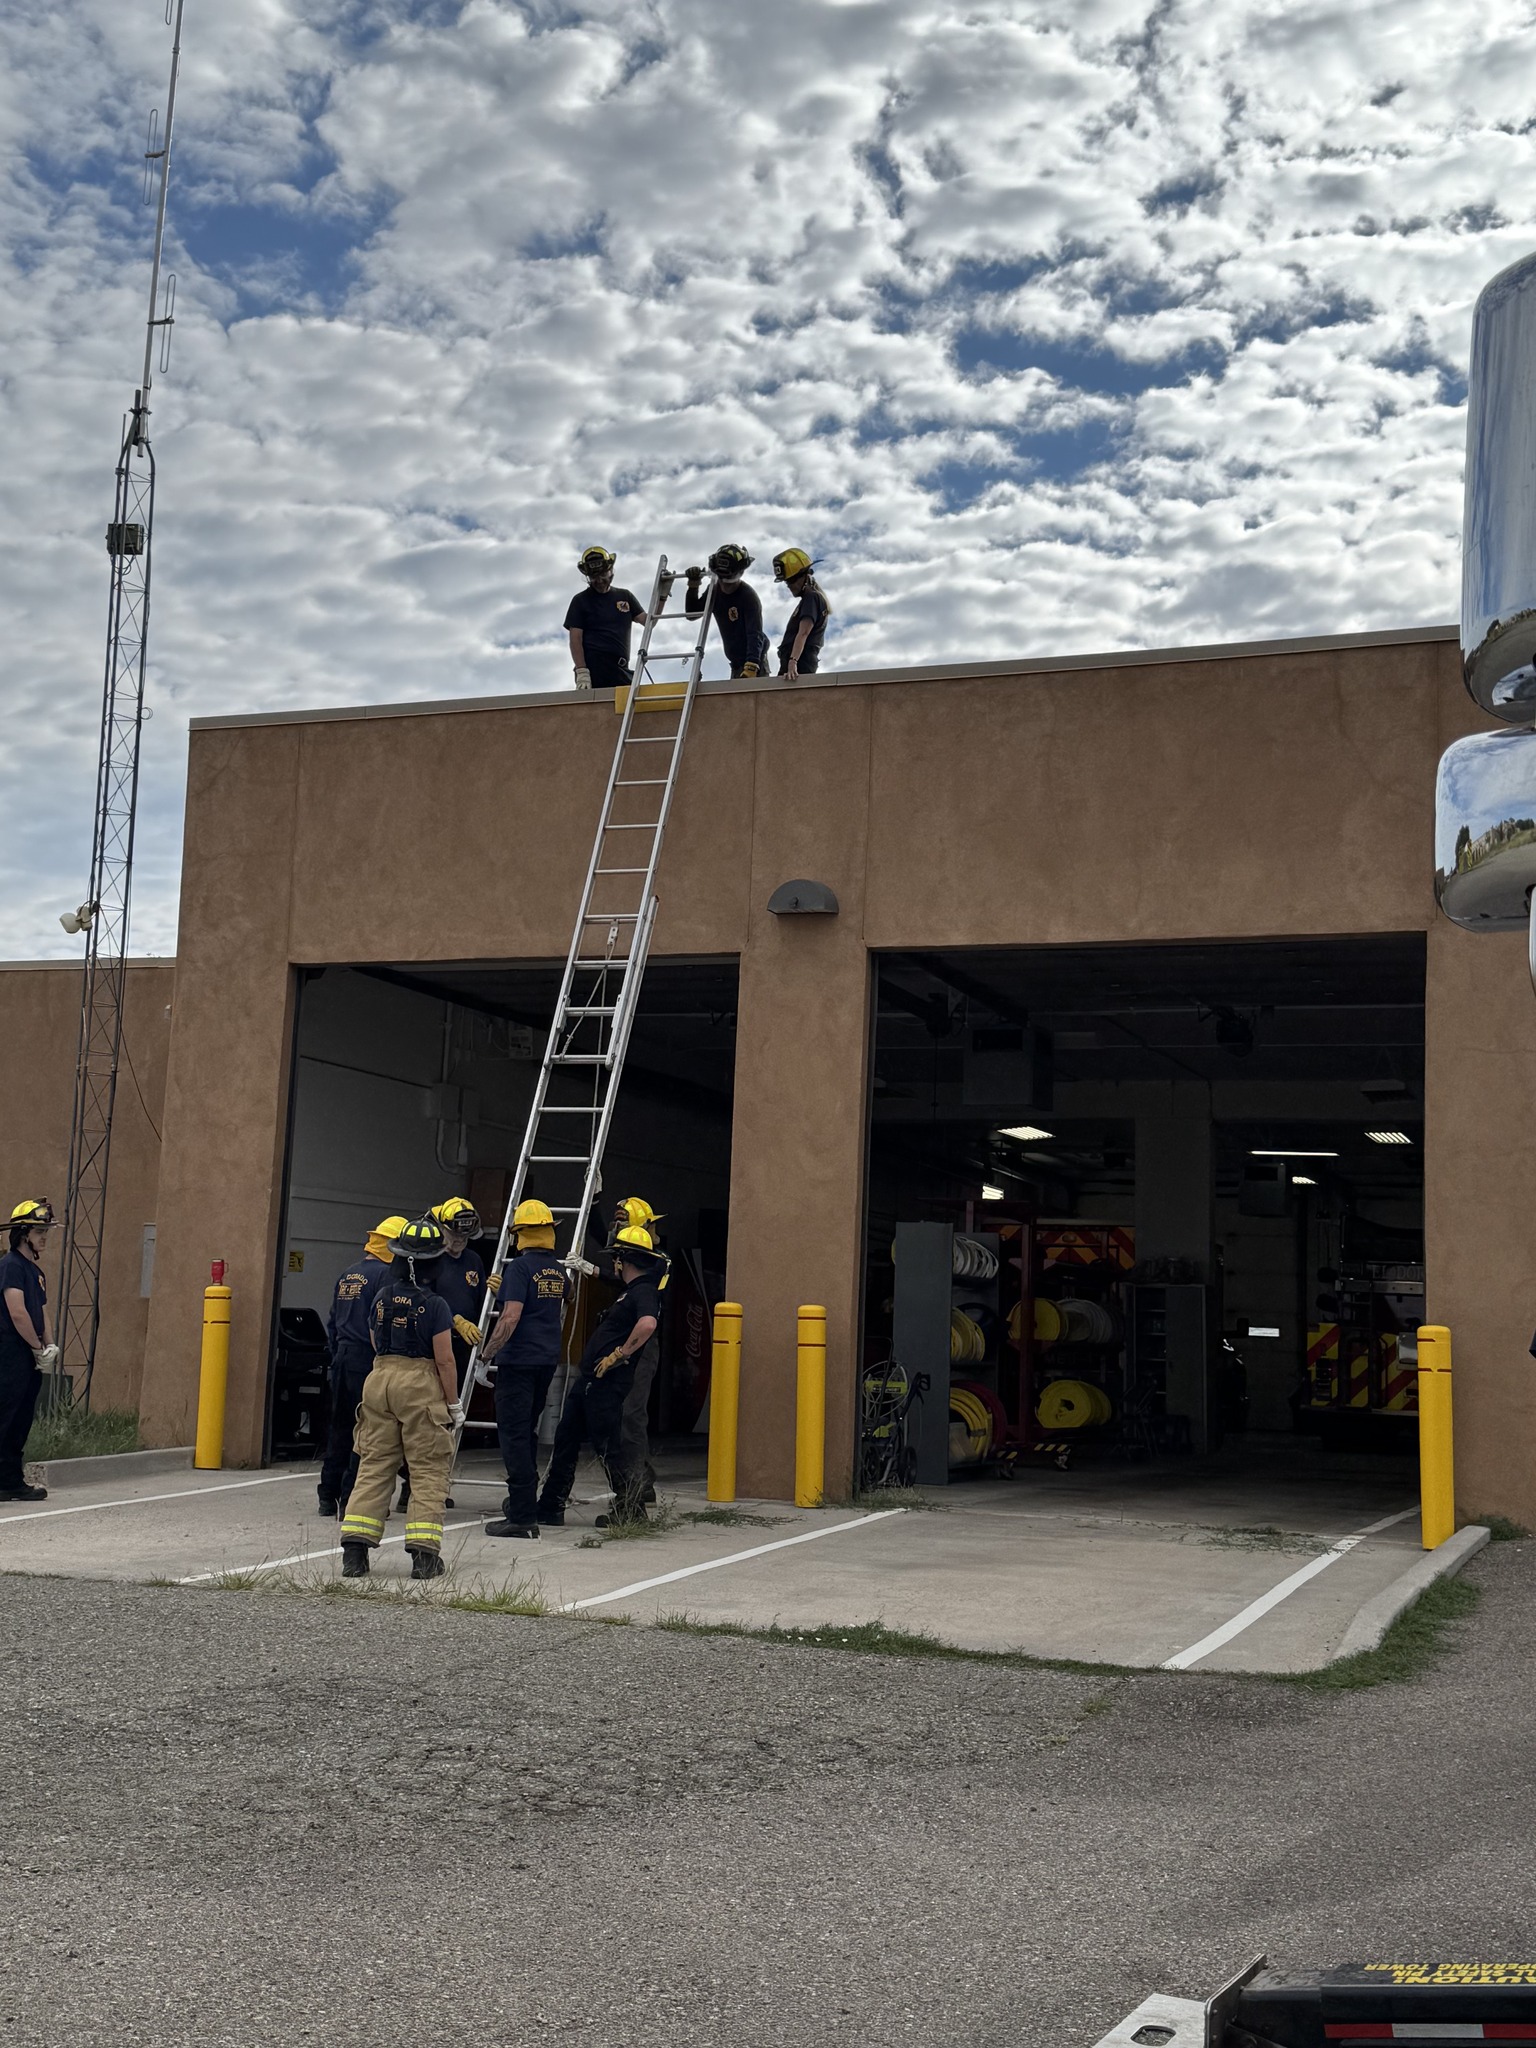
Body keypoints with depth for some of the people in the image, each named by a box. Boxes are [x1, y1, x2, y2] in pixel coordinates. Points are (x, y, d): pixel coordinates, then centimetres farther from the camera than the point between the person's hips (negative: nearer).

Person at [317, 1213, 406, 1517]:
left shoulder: (346, 1275, 16)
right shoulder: (385, 1274, -10)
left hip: (342, 1357, 8)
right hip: (368, 1359, -8)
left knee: (340, 1427, 14)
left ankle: (328, 1496, 17)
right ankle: (352, 1499, -5)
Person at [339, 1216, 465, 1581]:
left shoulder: (381, 1298, 6)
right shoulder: (434, 1304, -10)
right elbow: (444, 1360, -10)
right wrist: (454, 1405, -3)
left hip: (380, 1377, 5)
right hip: (420, 1384, -5)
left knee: (373, 1466, 10)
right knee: (428, 1472, 2)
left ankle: (354, 1551, 4)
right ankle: (424, 1554, -2)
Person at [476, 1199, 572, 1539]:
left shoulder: (519, 1268, -12)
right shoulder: (559, 1272, 10)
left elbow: (510, 1318, -20)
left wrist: (486, 1356, -13)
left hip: (519, 1360, -7)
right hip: (548, 1360, 7)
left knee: (514, 1434, -5)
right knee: (528, 1431, 20)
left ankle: (522, 1516, -7)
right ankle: (525, 1500, 29)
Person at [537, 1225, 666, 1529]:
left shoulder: (644, 1293, -15)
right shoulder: (632, 1291, 17)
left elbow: (647, 1324, -37)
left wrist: (619, 1355, -27)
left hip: (606, 1382, -11)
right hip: (589, 1379, 11)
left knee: (607, 1447, -4)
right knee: (565, 1440, 12)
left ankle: (630, 1508, 8)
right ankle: (550, 1508, 18)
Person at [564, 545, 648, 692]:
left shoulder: (625, 597, 19)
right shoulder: (580, 601, 7)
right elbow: (575, 640, -1)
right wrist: (582, 672, -14)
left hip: (621, 672, 5)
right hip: (594, 672, -4)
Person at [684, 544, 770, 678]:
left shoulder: (749, 597, -20)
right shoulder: (715, 591, 4)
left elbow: (755, 635, -28)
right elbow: (691, 614, 9)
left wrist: (751, 668, -40)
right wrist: (693, 586, -7)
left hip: (755, 661, -8)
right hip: (736, 665, 8)